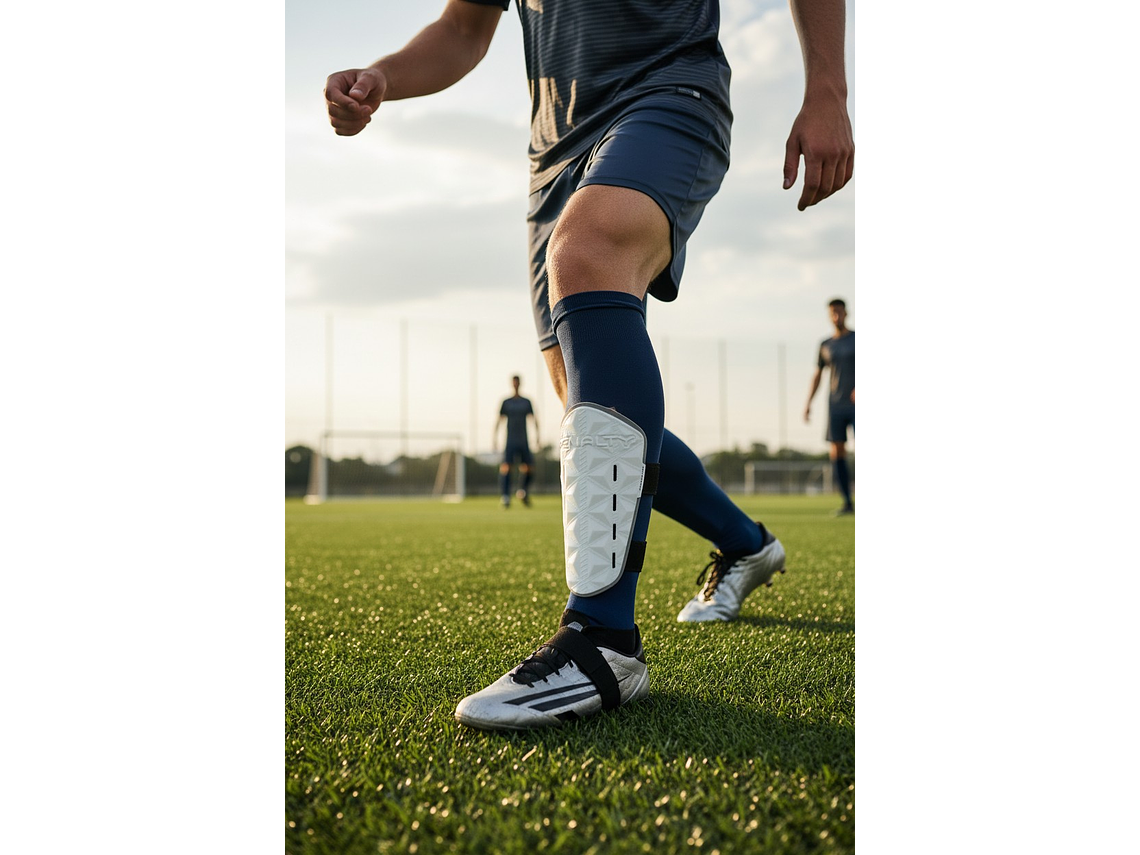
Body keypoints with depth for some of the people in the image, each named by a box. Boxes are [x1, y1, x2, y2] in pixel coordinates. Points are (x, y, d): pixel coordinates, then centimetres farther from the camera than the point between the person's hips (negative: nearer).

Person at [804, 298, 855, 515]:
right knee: (836, 454, -6)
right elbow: (817, 376, 16)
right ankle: (847, 503, 1)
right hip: (835, 406, 3)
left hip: (856, 406, -3)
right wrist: (808, 404, 7)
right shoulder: (825, 345, 13)